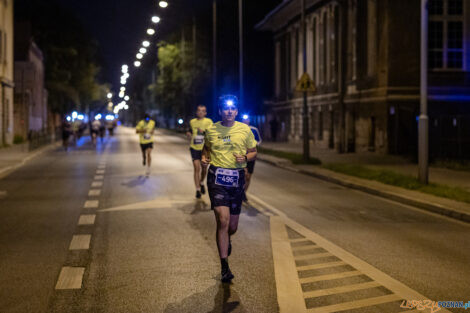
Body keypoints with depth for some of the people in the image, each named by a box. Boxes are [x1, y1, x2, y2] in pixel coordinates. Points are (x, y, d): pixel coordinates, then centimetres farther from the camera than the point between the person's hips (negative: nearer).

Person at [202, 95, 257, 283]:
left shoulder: (245, 130, 5)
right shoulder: (211, 130, 4)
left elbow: (253, 153, 12)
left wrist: (245, 157, -10)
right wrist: (204, 158, 0)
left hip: (237, 178, 2)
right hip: (216, 177, -2)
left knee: (232, 226, 9)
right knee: (223, 220, -16)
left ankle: (226, 241, 48)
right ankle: (224, 267, -9)